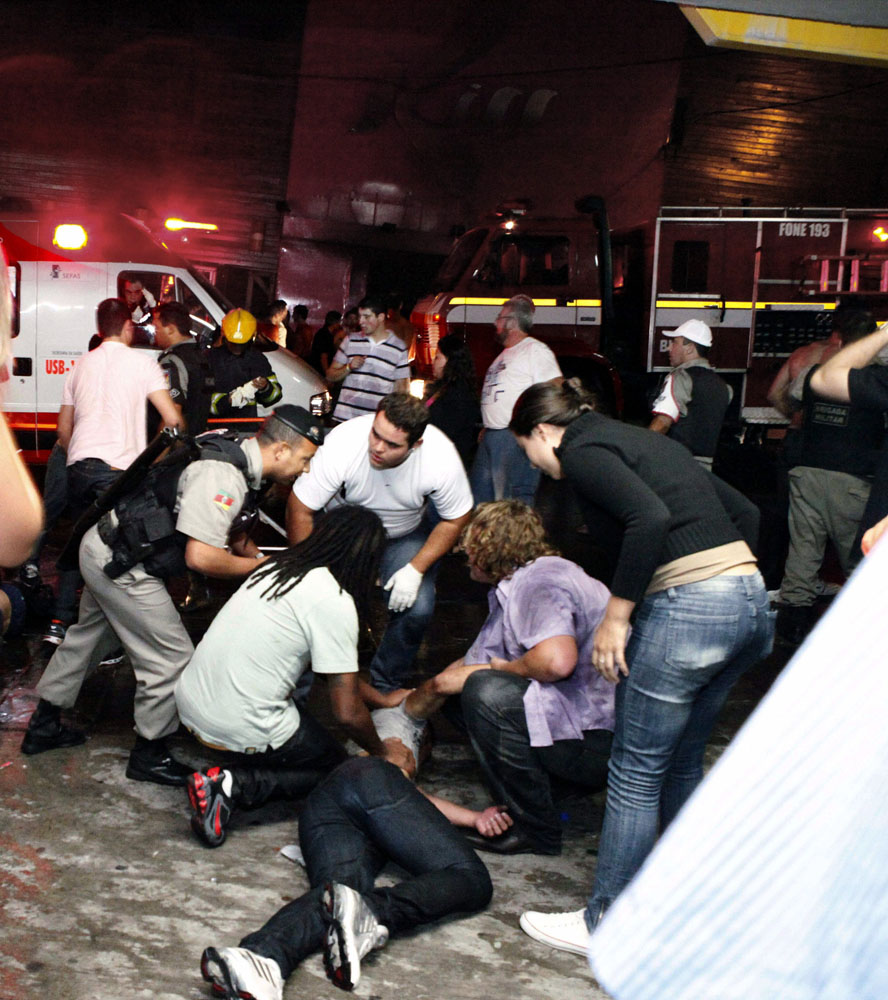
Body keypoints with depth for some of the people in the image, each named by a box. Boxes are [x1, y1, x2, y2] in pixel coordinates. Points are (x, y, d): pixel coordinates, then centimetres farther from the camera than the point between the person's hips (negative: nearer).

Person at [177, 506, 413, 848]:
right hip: (241, 727, -8)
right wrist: (383, 753, 5)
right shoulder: (335, 602, -16)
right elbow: (347, 713, -14)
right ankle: (233, 785, -5)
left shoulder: (278, 567, 9)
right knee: (334, 766, 16)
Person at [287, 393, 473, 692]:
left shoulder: (441, 457, -30)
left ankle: (385, 686, 7)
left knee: (417, 609, -20)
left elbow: (455, 520, -14)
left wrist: (416, 569, -22)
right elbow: (300, 509, -23)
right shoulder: (343, 443, -33)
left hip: (404, 535, 1)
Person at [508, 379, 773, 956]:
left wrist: (617, 613, -14)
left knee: (636, 771, 3)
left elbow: (650, 517, -21)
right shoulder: (643, 440, 22)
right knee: (682, 762, 21)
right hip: (750, 600, 9)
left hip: (687, 607, -9)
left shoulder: (581, 452, -3)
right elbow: (745, 512, 20)